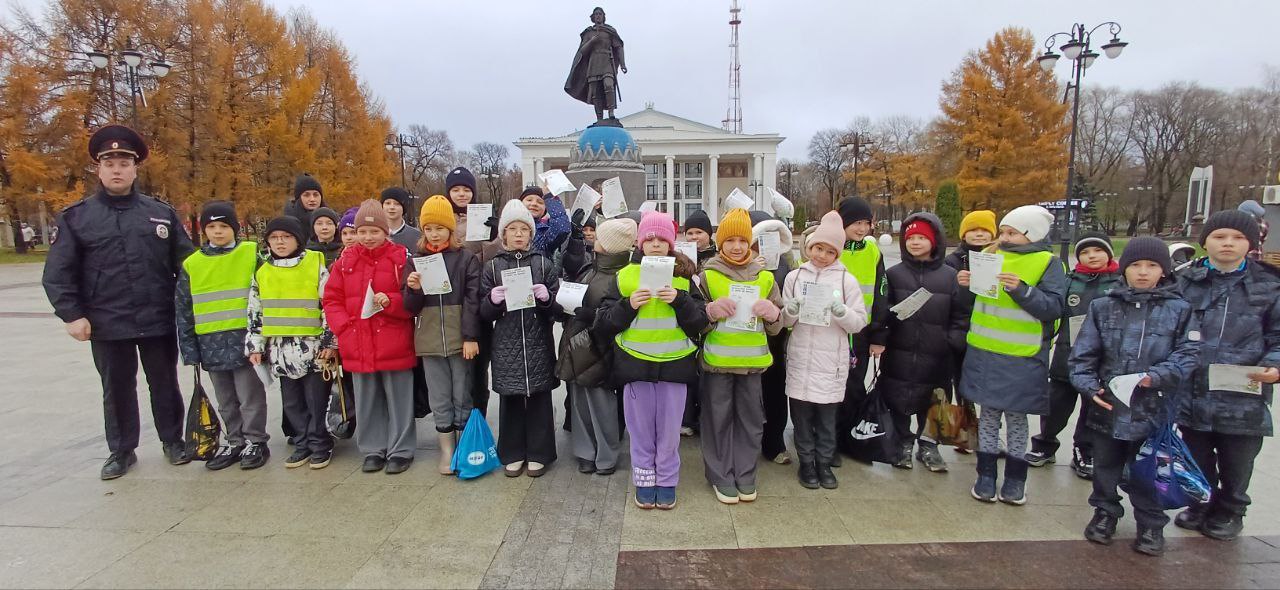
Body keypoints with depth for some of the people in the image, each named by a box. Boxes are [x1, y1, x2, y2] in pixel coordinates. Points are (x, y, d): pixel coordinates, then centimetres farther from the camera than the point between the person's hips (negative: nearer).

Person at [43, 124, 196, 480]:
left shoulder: (161, 213, 4)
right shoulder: (77, 217, 2)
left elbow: (186, 263, 7)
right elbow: (57, 273, 0)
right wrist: (71, 315, -8)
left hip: (158, 321, 0)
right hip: (107, 326, 0)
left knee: (164, 385, 12)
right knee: (117, 390, 12)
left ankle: (173, 440, 27)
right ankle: (121, 450, 27)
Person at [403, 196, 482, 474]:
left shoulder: (466, 259, -2)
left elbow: (472, 301, -6)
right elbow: (411, 308, 9)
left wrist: (471, 337, -12)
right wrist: (413, 289, -12)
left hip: (460, 339, -3)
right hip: (429, 341, 3)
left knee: (462, 397, 7)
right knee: (439, 399, 11)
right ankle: (447, 450, 22)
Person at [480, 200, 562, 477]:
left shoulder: (543, 263, 5)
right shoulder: (492, 267, 6)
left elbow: (557, 307, 4)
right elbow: (484, 312, 6)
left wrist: (546, 297, -17)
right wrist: (493, 299, -15)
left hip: (538, 342, 0)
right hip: (506, 343, 1)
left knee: (539, 397, 4)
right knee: (510, 399, 5)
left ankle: (538, 454, 18)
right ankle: (512, 454, 21)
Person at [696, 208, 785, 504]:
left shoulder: (764, 277, 7)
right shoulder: (707, 276, -1)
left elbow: (777, 326, 10)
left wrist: (772, 314, -13)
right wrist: (711, 312, -20)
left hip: (752, 361, 3)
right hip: (717, 360, -2)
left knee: (751, 420, 10)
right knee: (719, 419, 5)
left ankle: (745, 476, 26)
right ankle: (721, 476, 20)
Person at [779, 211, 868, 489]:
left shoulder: (846, 280, 0)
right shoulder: (794, 277, 3)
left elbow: (859, 322, 0)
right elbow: (785, 322, 8)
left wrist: (841, 312, -19)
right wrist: (791, 312, -14)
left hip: (832, 361, -1)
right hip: (800, 359, 1)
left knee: (827, 416, 9)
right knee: (802, 415, 9)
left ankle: (824, 463, 26)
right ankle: (806, 462, 25)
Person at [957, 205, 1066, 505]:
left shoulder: (1048, 263, -5)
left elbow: (1053, 308, -13)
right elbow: (977, 298, 16)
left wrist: (1021, 289, -26)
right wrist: (965, 283, -4)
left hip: (1022, 357, -3)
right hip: (985, 352, 4)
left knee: (1016, 415, 8)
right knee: (988, 412, 11)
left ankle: (1015, 478, 23)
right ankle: (986, 474, 21)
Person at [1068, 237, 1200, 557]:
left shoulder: (1179, 309, -1)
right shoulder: (1103, 306, 0)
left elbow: (1188, 354, -4)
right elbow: (1084, 353, 0)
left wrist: (1157, 377, -19)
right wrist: (1090, 386, -12)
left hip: (1153, 408, -1)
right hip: (1106, 406, 1)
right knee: (1105, 465, 16)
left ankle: (1151, 524, 28)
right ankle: (1105, 512, 34)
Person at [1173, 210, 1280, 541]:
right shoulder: (1186, 283, 2)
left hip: (1243, 397, 0)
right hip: (1193, 392, 0)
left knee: (1236, 463, 15)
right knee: (1198, 459, 16)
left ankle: (1229, 513, 35)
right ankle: (1200, 506, 35)